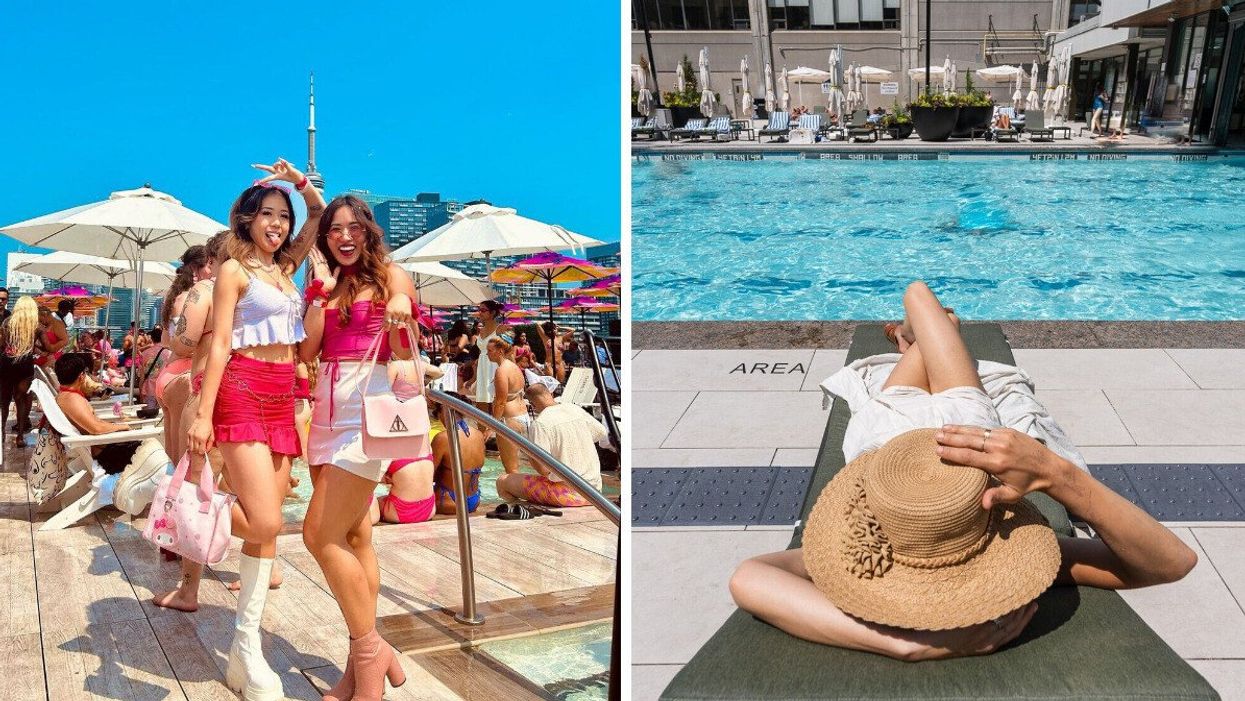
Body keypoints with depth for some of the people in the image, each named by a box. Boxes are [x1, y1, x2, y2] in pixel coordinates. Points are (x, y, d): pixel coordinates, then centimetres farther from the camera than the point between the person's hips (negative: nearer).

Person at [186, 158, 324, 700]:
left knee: (266, 526, 4)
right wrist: (203, 414, -15)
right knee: (265, 522, -18)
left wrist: (298, 180, 11)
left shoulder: (285, 267, 17)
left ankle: (246, 650, 9)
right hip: (242, 392, -7)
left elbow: (320, 215, 26)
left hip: (282, 398, 7)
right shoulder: (234, 271, -2)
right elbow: (219, 344, -9)